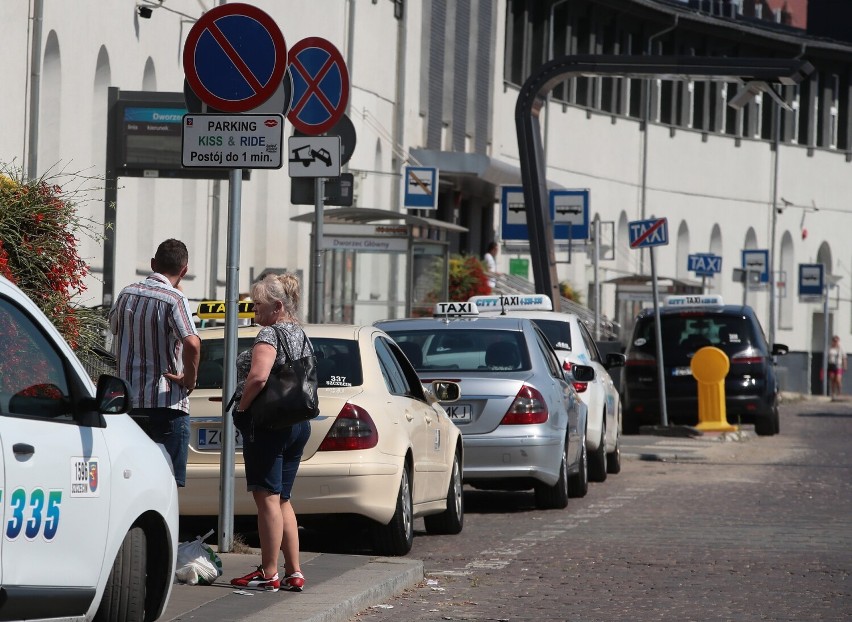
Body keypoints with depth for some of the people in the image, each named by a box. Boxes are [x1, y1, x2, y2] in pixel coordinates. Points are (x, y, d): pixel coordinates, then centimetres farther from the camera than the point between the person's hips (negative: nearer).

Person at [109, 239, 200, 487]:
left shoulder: (127, 294, 7)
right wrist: (189, 380, -14)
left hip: (129, 401, 6)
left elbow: (114, 326, 28)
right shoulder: (173, 299, -13)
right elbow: (191, 343, -28)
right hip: (167, 402, -6)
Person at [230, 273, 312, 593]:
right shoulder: (301, 335, 16)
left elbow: (258, 377, -27)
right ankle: (294, 572, 13)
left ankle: (269, 574, -5)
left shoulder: (270, 333, -13)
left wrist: (241, 408, -13)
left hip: (267, 423, -9)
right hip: (298, 423, 9)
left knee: (267, 498, -6)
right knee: (281, 500, 14)